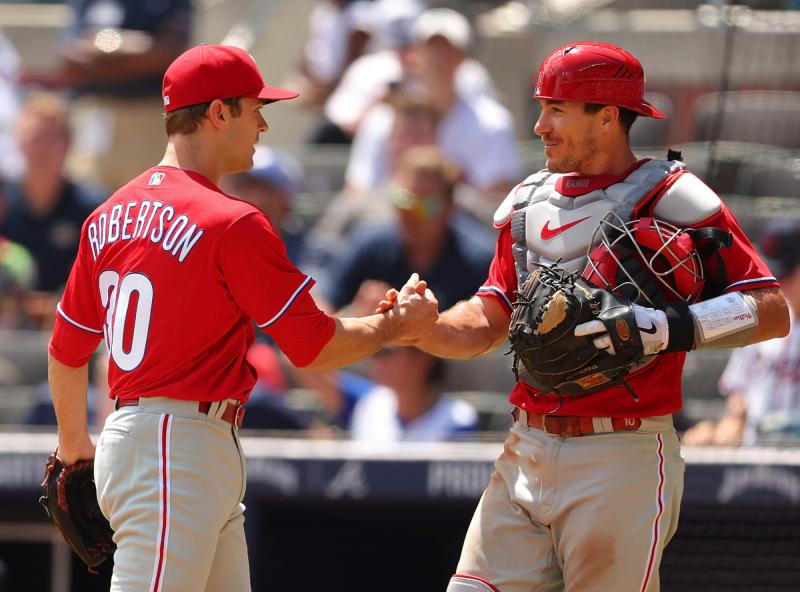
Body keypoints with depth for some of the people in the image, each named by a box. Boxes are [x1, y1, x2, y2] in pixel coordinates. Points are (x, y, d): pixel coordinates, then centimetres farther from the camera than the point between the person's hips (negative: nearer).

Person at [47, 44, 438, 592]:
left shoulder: (109, 217, 12)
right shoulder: (233, 223, -13)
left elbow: (66, 350, 20)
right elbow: (316, 347, -9)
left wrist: (74, 444, 35)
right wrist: (397, 324, 8)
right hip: (180, 451, -9)